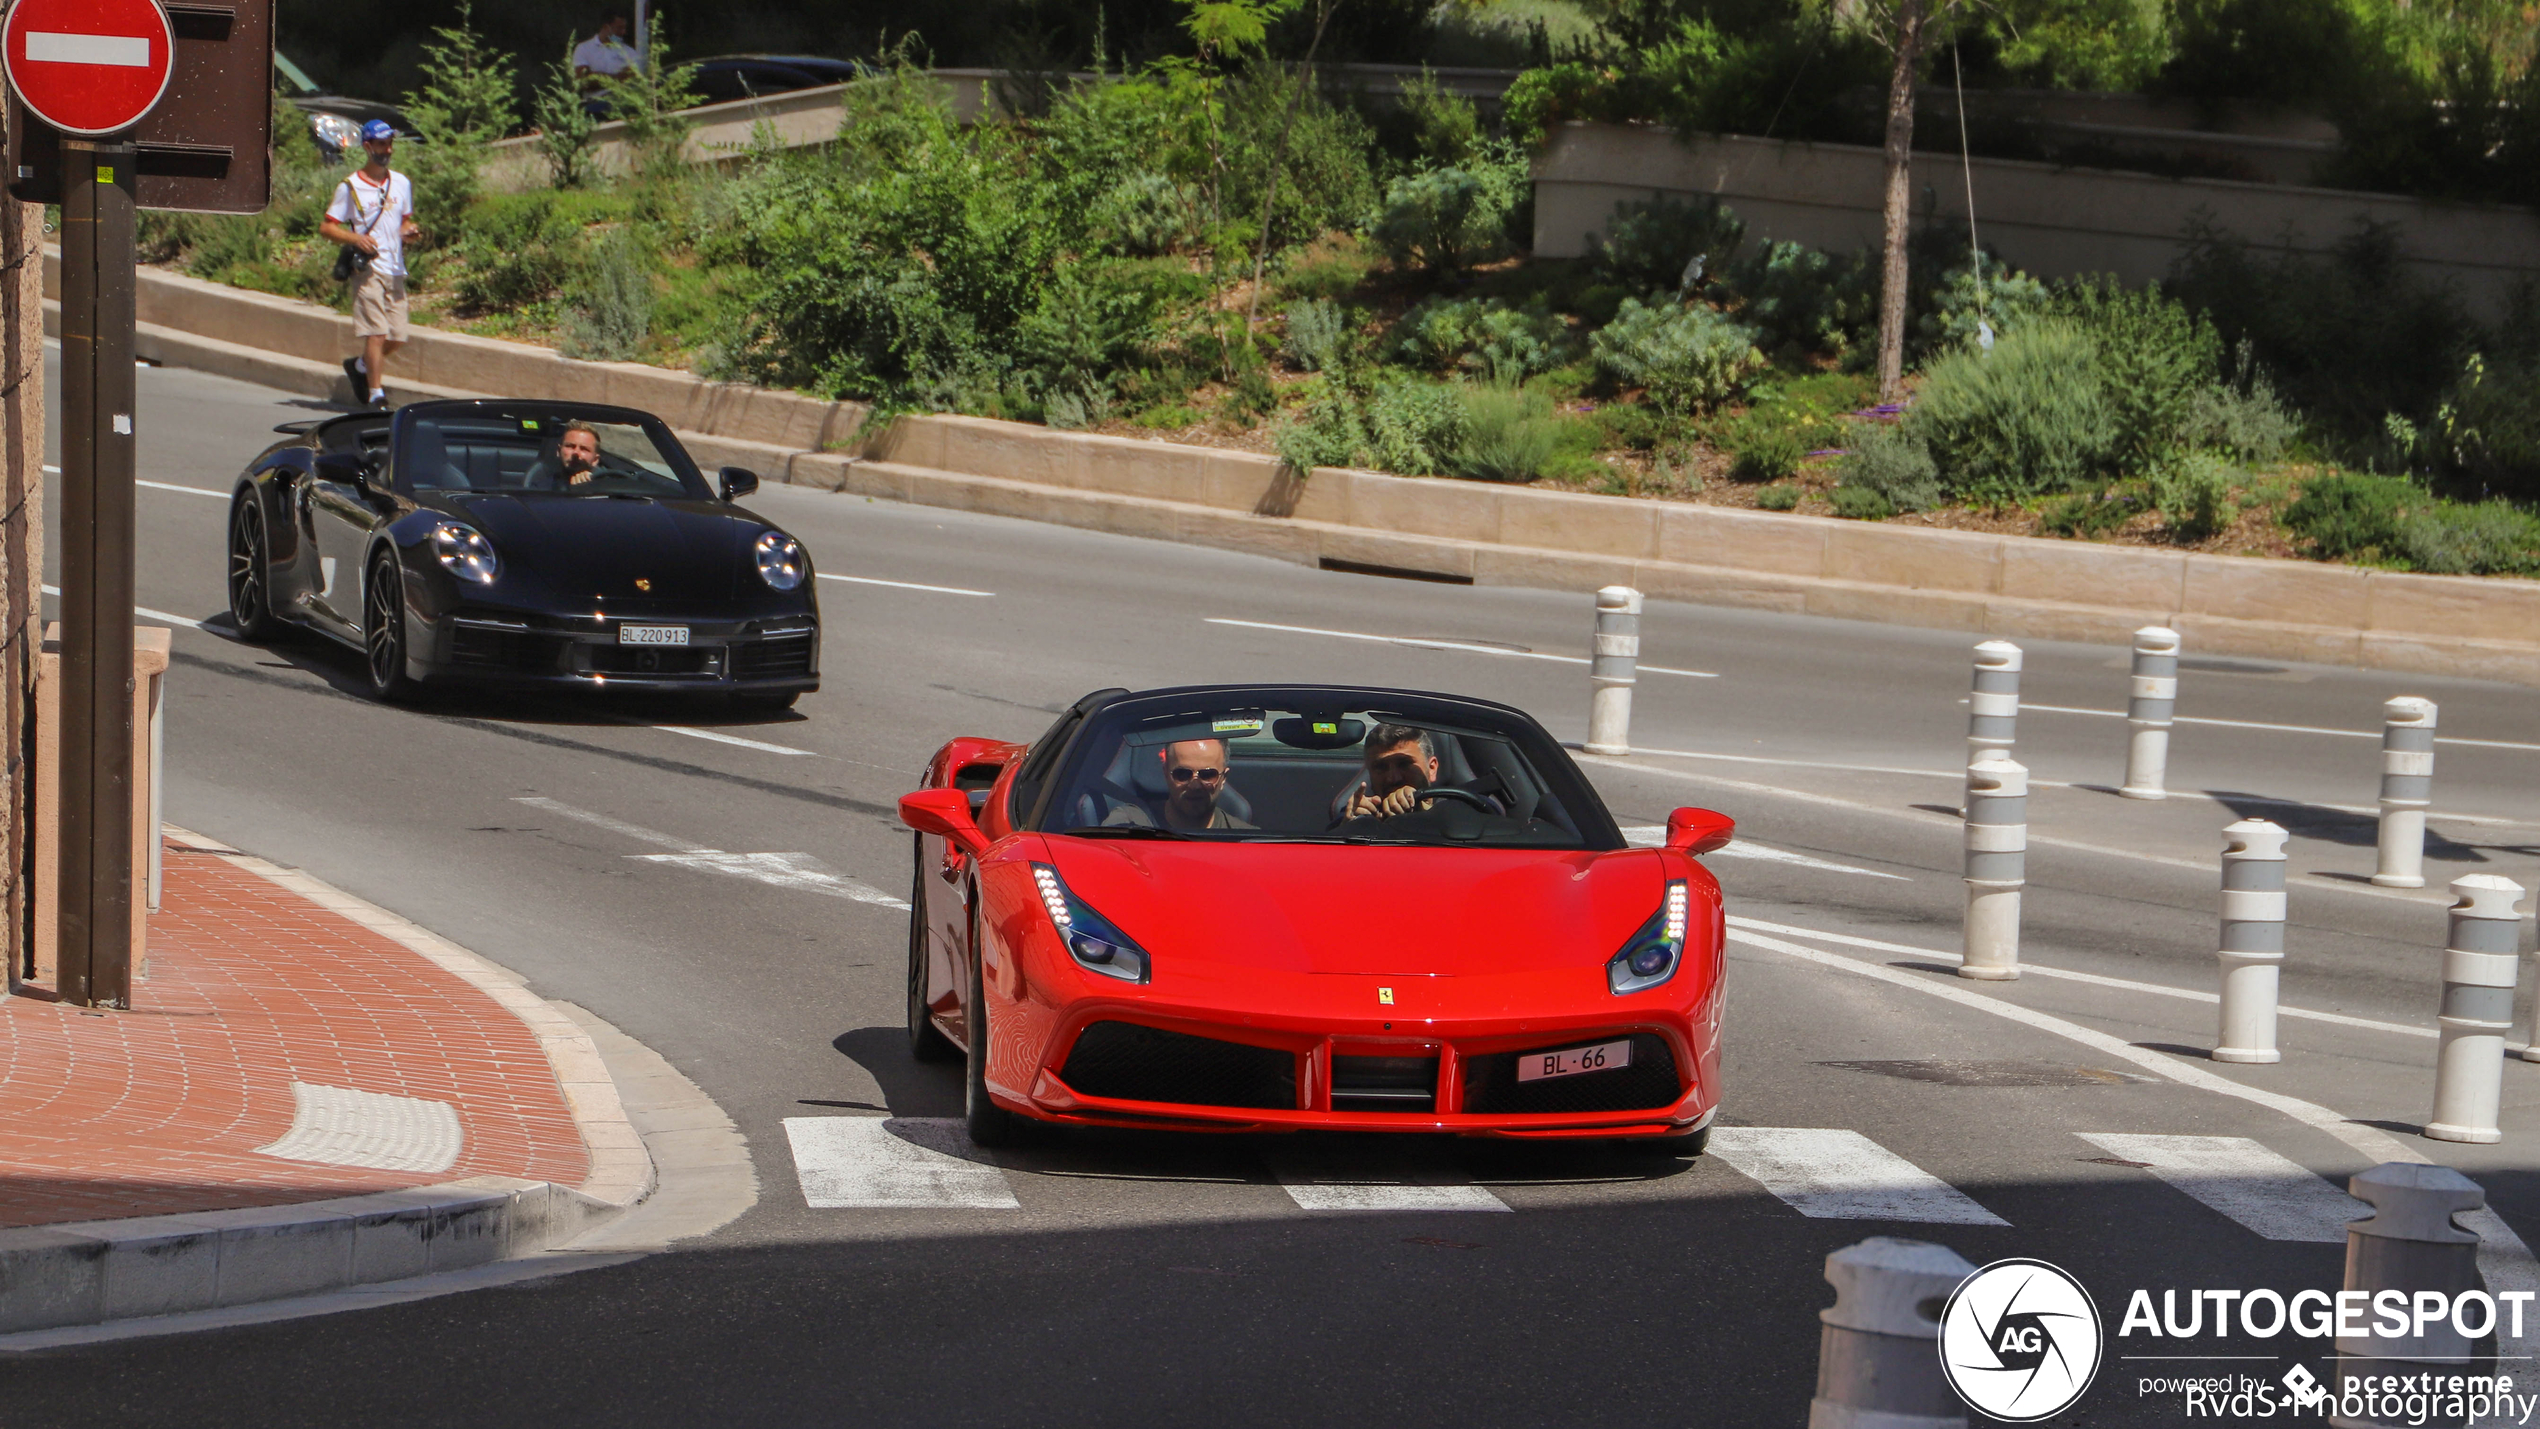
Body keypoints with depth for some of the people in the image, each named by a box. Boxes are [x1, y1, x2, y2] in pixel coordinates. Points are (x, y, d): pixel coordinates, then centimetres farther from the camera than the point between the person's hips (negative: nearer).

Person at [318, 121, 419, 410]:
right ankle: (376, 394, -10)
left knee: (397, 337, 5)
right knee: (376, 333, -14)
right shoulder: (350, 186, -1)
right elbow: (326, 227, 0)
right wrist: (355, 238, -17)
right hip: (368, 268, -5)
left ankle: (360, 366, 31)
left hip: (395, 271, 5)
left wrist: (408, 233, 0)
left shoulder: (402, 183, 14)